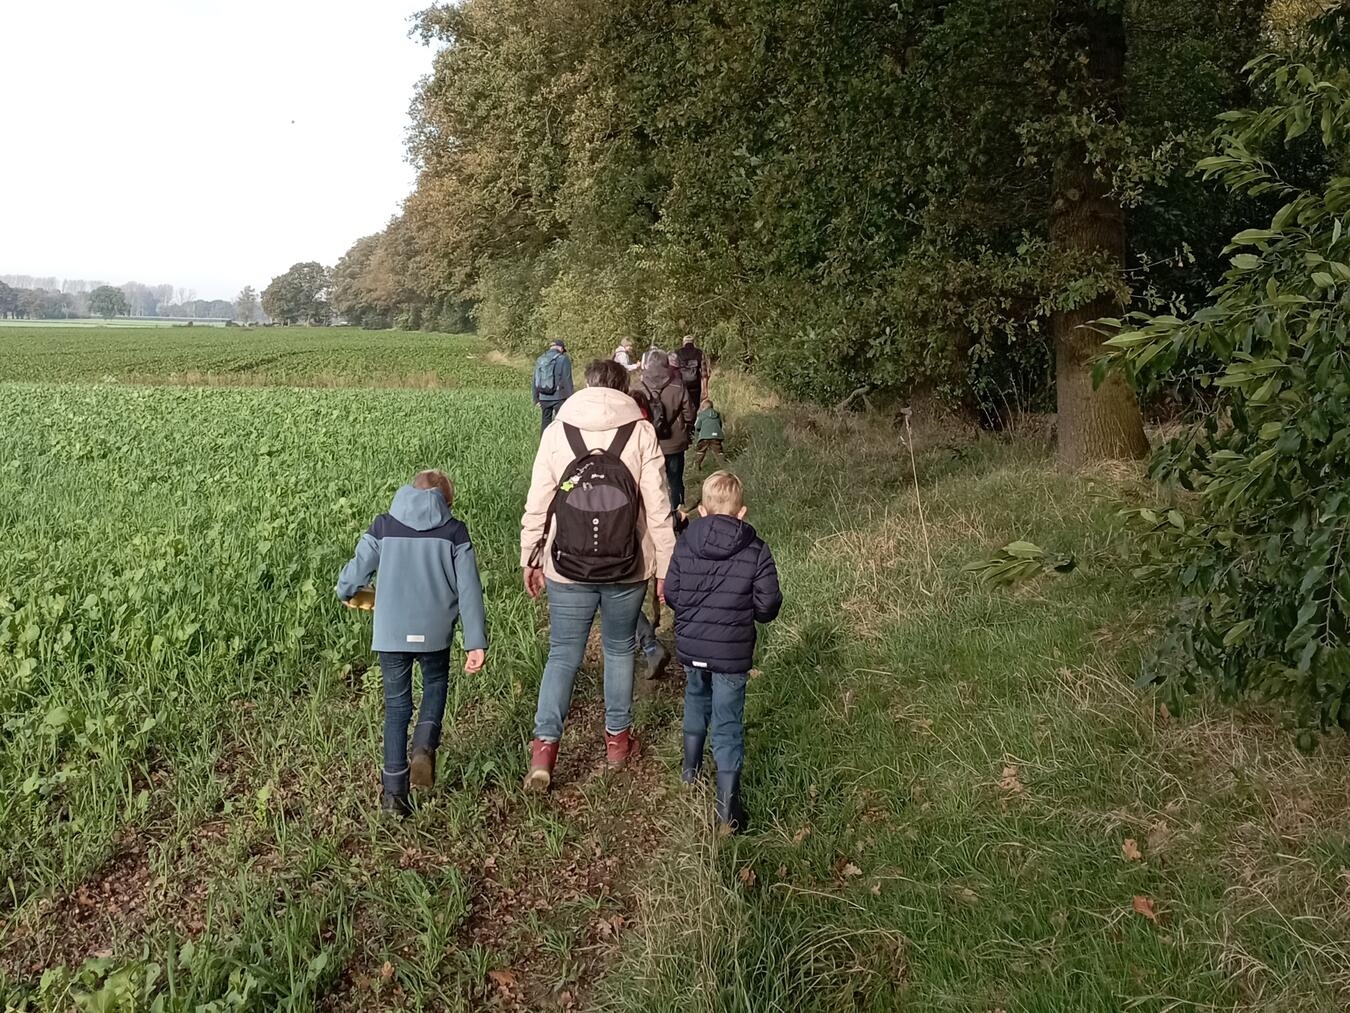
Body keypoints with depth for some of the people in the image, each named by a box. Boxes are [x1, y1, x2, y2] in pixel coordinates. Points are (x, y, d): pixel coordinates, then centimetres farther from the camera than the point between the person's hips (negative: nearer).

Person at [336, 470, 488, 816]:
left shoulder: (384, 526, 4)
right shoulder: (454, 531, 1)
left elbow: (357, 570, 5)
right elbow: (469, 589, -2)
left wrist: (345, 592, 29)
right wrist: (476, 642, -1)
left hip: (391, 632, 1)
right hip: (434, 632, -1)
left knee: (396, 704, 12)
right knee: (435, 684, 25)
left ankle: (393, 789, 9)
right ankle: (424, 746, -2)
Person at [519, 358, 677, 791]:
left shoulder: (557, 431, -2)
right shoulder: (641, 433, -5)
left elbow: (537, 503, -1)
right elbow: (657, 508, -5)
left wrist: (530, 559, 9)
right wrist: (665, 567, 3)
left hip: (568, 570, 0)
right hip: (627, 571, 0)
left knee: (563, 656, 11)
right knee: (619, 650, 19)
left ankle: (544, 747, 1)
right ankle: (617, 738, 30)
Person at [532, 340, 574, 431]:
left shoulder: (539, 360, 11)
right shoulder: (563, 359, -6)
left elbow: (535, 381, 13)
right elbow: (567, 381, -9)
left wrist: (536, 399, 18)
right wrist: (570, 398, -5)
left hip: (543, 397, 5)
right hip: (559, 397, -4)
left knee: (545, 422, 10)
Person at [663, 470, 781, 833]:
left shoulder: (685, 544, -5)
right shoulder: (756, 551, -9)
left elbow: (671, 595, -2)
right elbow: (768, 605, -9)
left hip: (690, 647, 3)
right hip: (731, 653, -3)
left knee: (696, 701, 29)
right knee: (727, 727, 3)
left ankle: (691, 769, 46)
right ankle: (728, 810, 4)